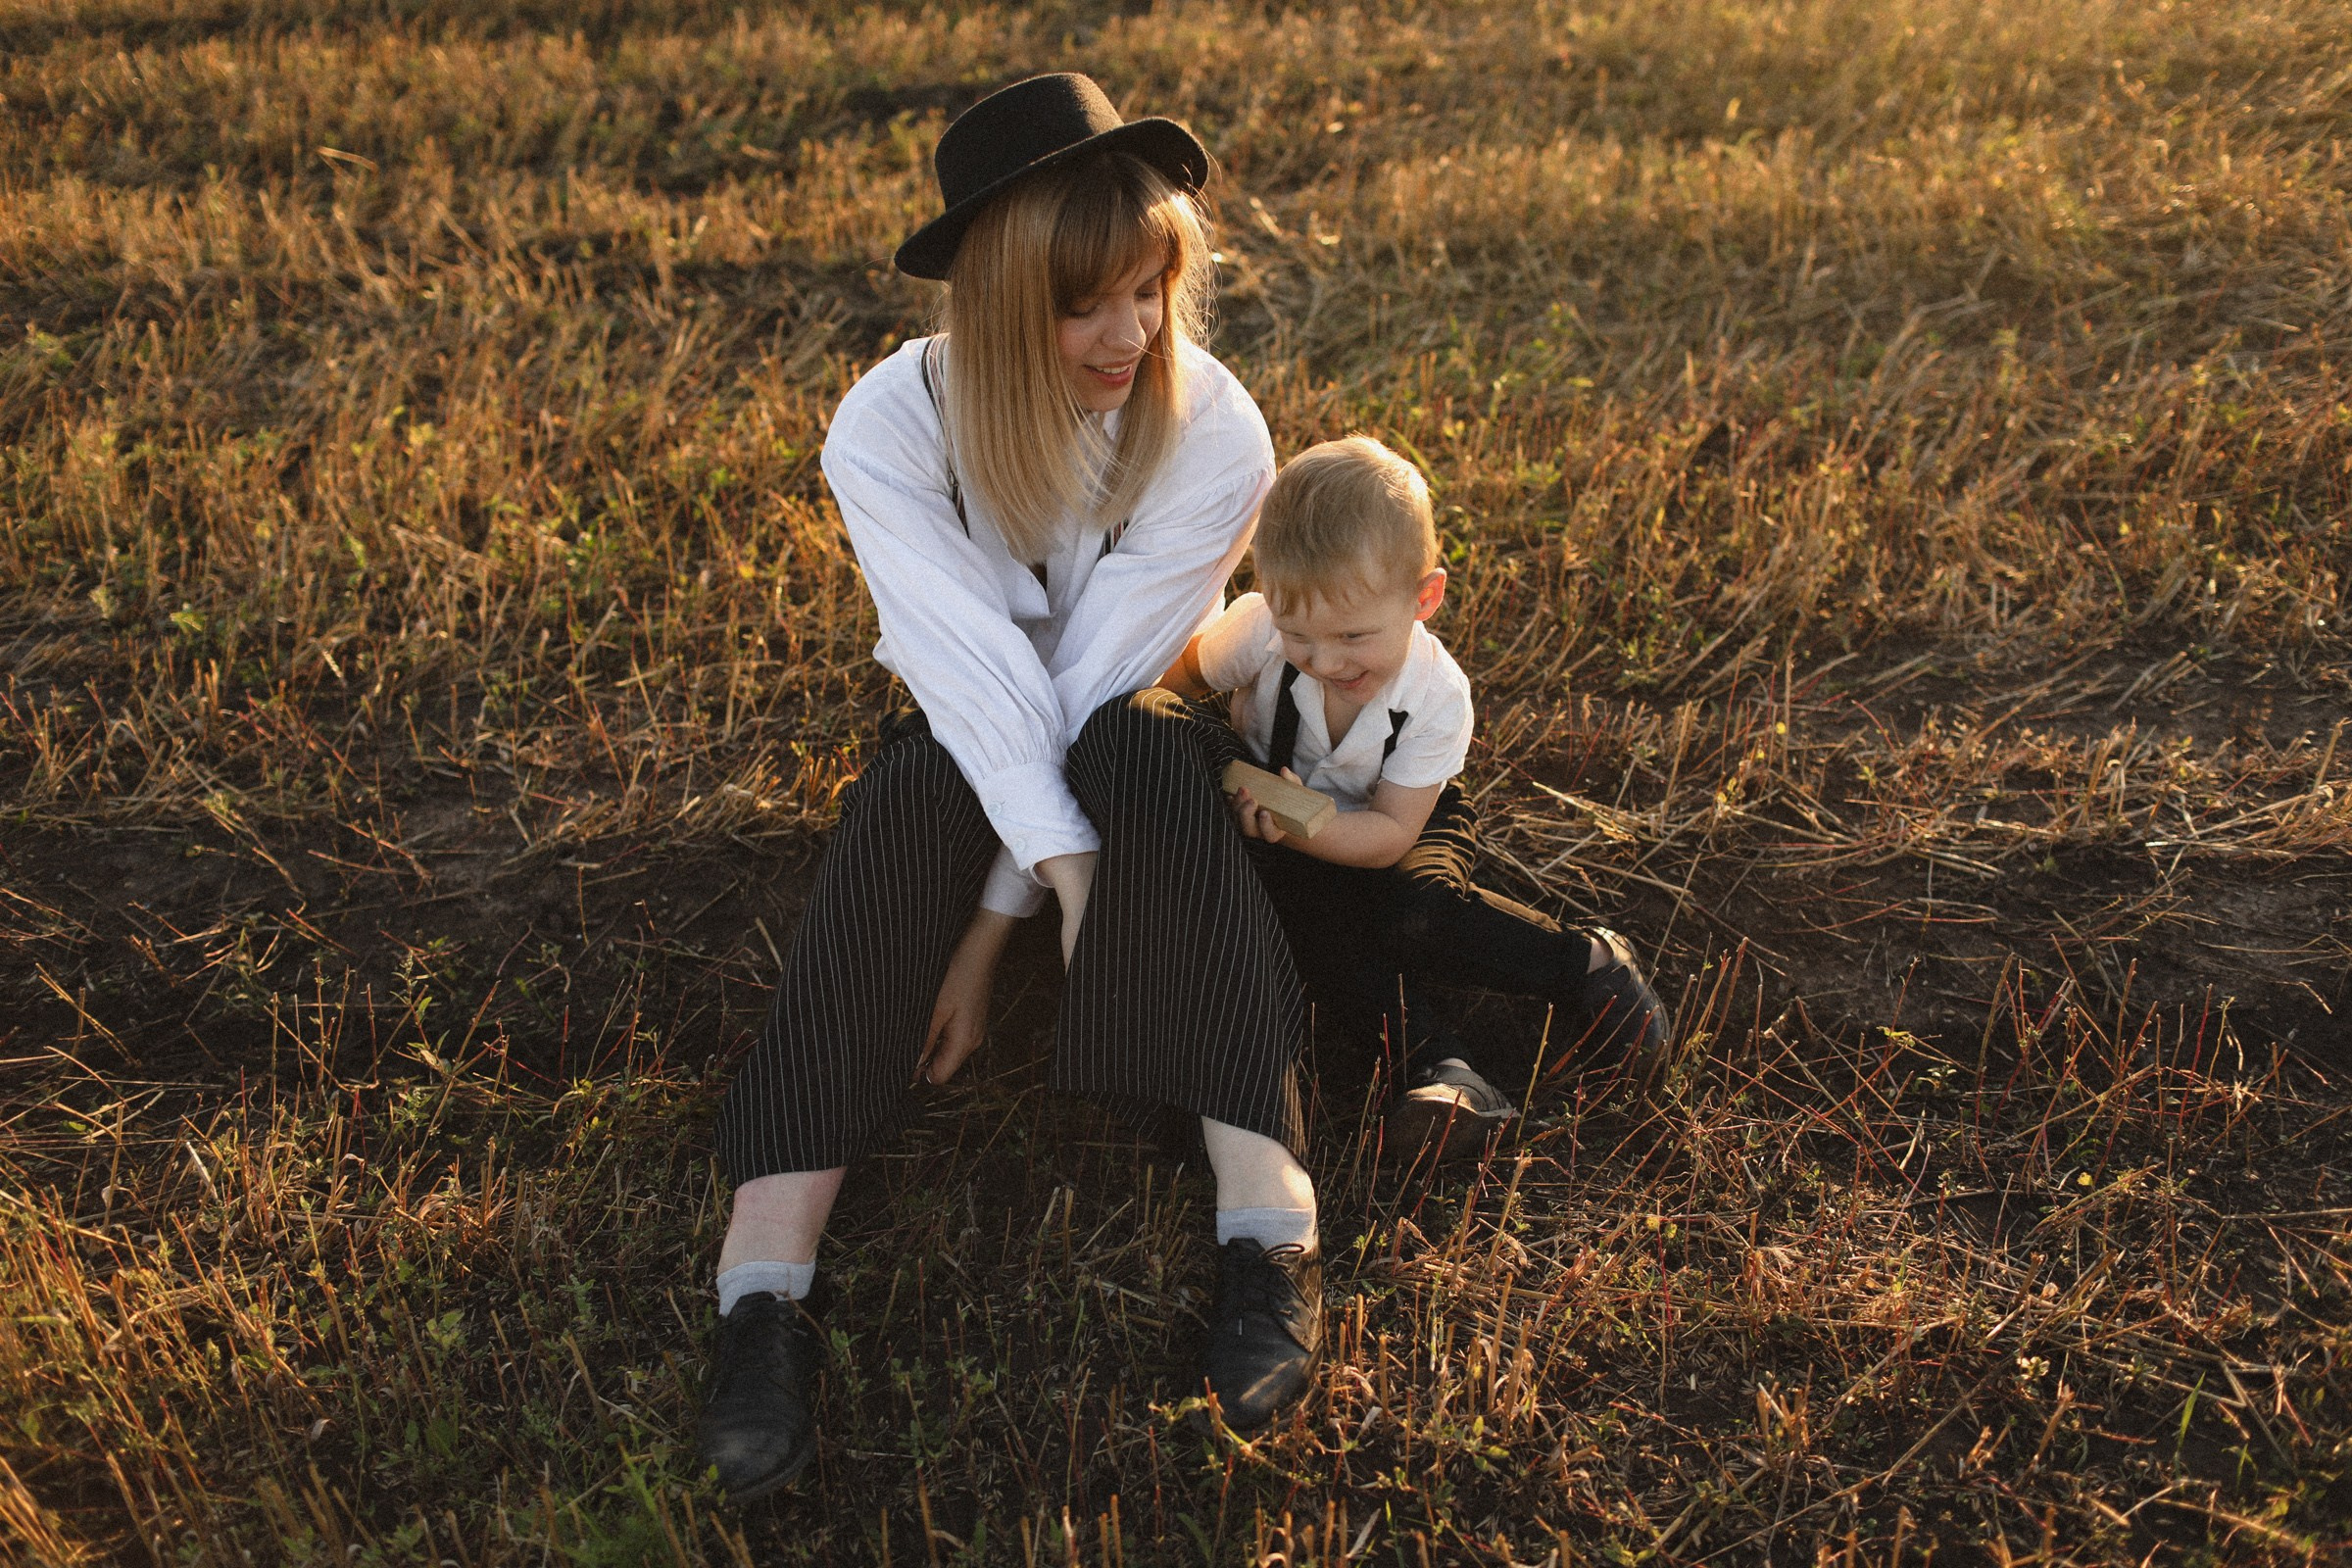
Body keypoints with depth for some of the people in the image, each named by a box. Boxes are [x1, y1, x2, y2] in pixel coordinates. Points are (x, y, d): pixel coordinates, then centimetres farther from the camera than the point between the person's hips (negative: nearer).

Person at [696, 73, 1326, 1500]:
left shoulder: (1215, 435, -20)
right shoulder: (892, 426, -19)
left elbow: (1099, 683, -24)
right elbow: (979, 678, -28)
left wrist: (989, 935, -26)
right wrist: (1079, 880, -40)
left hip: (1145, 752, 0)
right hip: (969, 751, 0)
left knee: (1134, 742, -36)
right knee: (928, 779, -36)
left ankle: (1275, 1223, -43)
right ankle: (767, 1276, -42)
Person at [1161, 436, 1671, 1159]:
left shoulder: (1438, 697, -27)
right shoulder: (1259, 627, -26)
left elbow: (1390, 834, -24)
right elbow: (1170, 679, -8)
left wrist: (1301, 823, -42)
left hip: (1406, 824, -1)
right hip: (1291, 837, 2)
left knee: (1415, 912, -33)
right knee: (1299, 911, -32)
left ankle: (1587, 964, -13)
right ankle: (1436, 1063, -34)